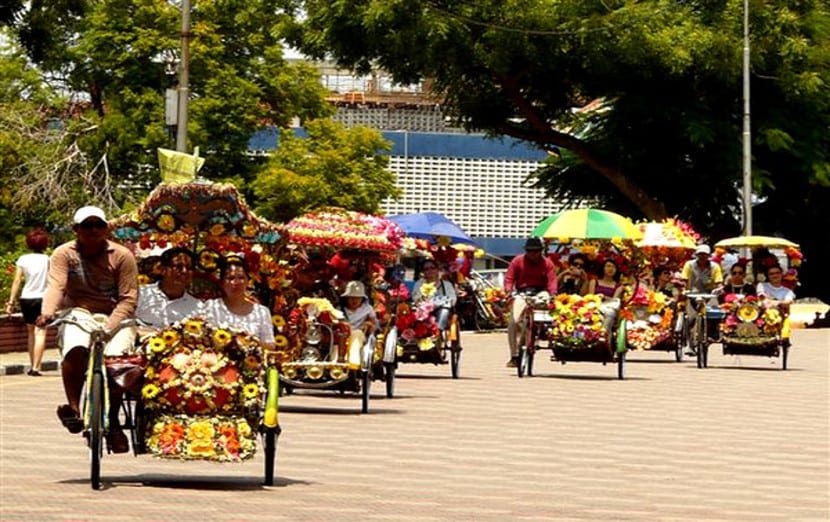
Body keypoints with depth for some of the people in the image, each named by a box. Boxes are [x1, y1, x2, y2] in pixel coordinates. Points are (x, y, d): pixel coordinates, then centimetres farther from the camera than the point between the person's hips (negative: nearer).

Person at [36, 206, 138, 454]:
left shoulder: (122, 256, 0)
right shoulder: (64, 254, 3)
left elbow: (128, 299, -6)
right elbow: (56, 286, -13)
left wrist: (108, 327, -22)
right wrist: (48, 312, -35)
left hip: (115, 318, 0)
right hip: (77, 314, 0)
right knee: (75, 349, -35)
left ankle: (113, 423, -15)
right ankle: (74, 410, -37)